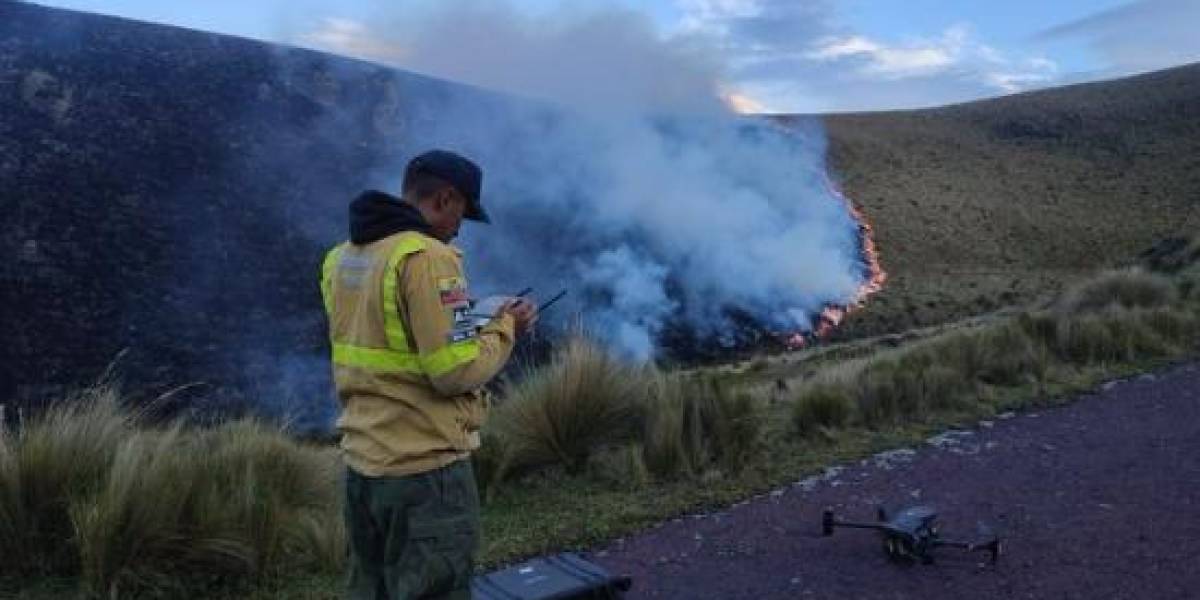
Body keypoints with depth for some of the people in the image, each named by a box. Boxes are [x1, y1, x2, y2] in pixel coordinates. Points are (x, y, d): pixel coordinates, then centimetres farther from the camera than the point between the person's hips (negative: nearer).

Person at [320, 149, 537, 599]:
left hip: (363, 464, 8)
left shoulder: (342, 258, 9)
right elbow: (457, 372, -21)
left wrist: (469, 325, 17)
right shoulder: (427, 257, -17)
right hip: (424, 469, -8)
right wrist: (504, 328, -4)